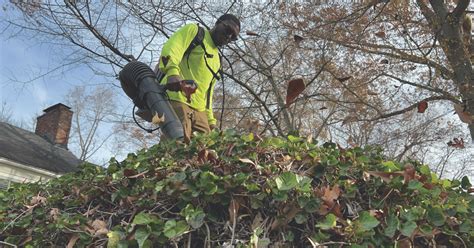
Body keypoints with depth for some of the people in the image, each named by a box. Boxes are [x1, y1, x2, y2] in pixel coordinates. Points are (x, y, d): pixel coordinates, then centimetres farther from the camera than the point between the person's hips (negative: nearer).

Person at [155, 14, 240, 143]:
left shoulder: (216, 60, 32)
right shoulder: (194, 31, 12)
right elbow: (171, 48, -9)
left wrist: (210, 120, 21)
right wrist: (172, 72, -29)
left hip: (198, 110, 8)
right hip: (176, 99, -7)